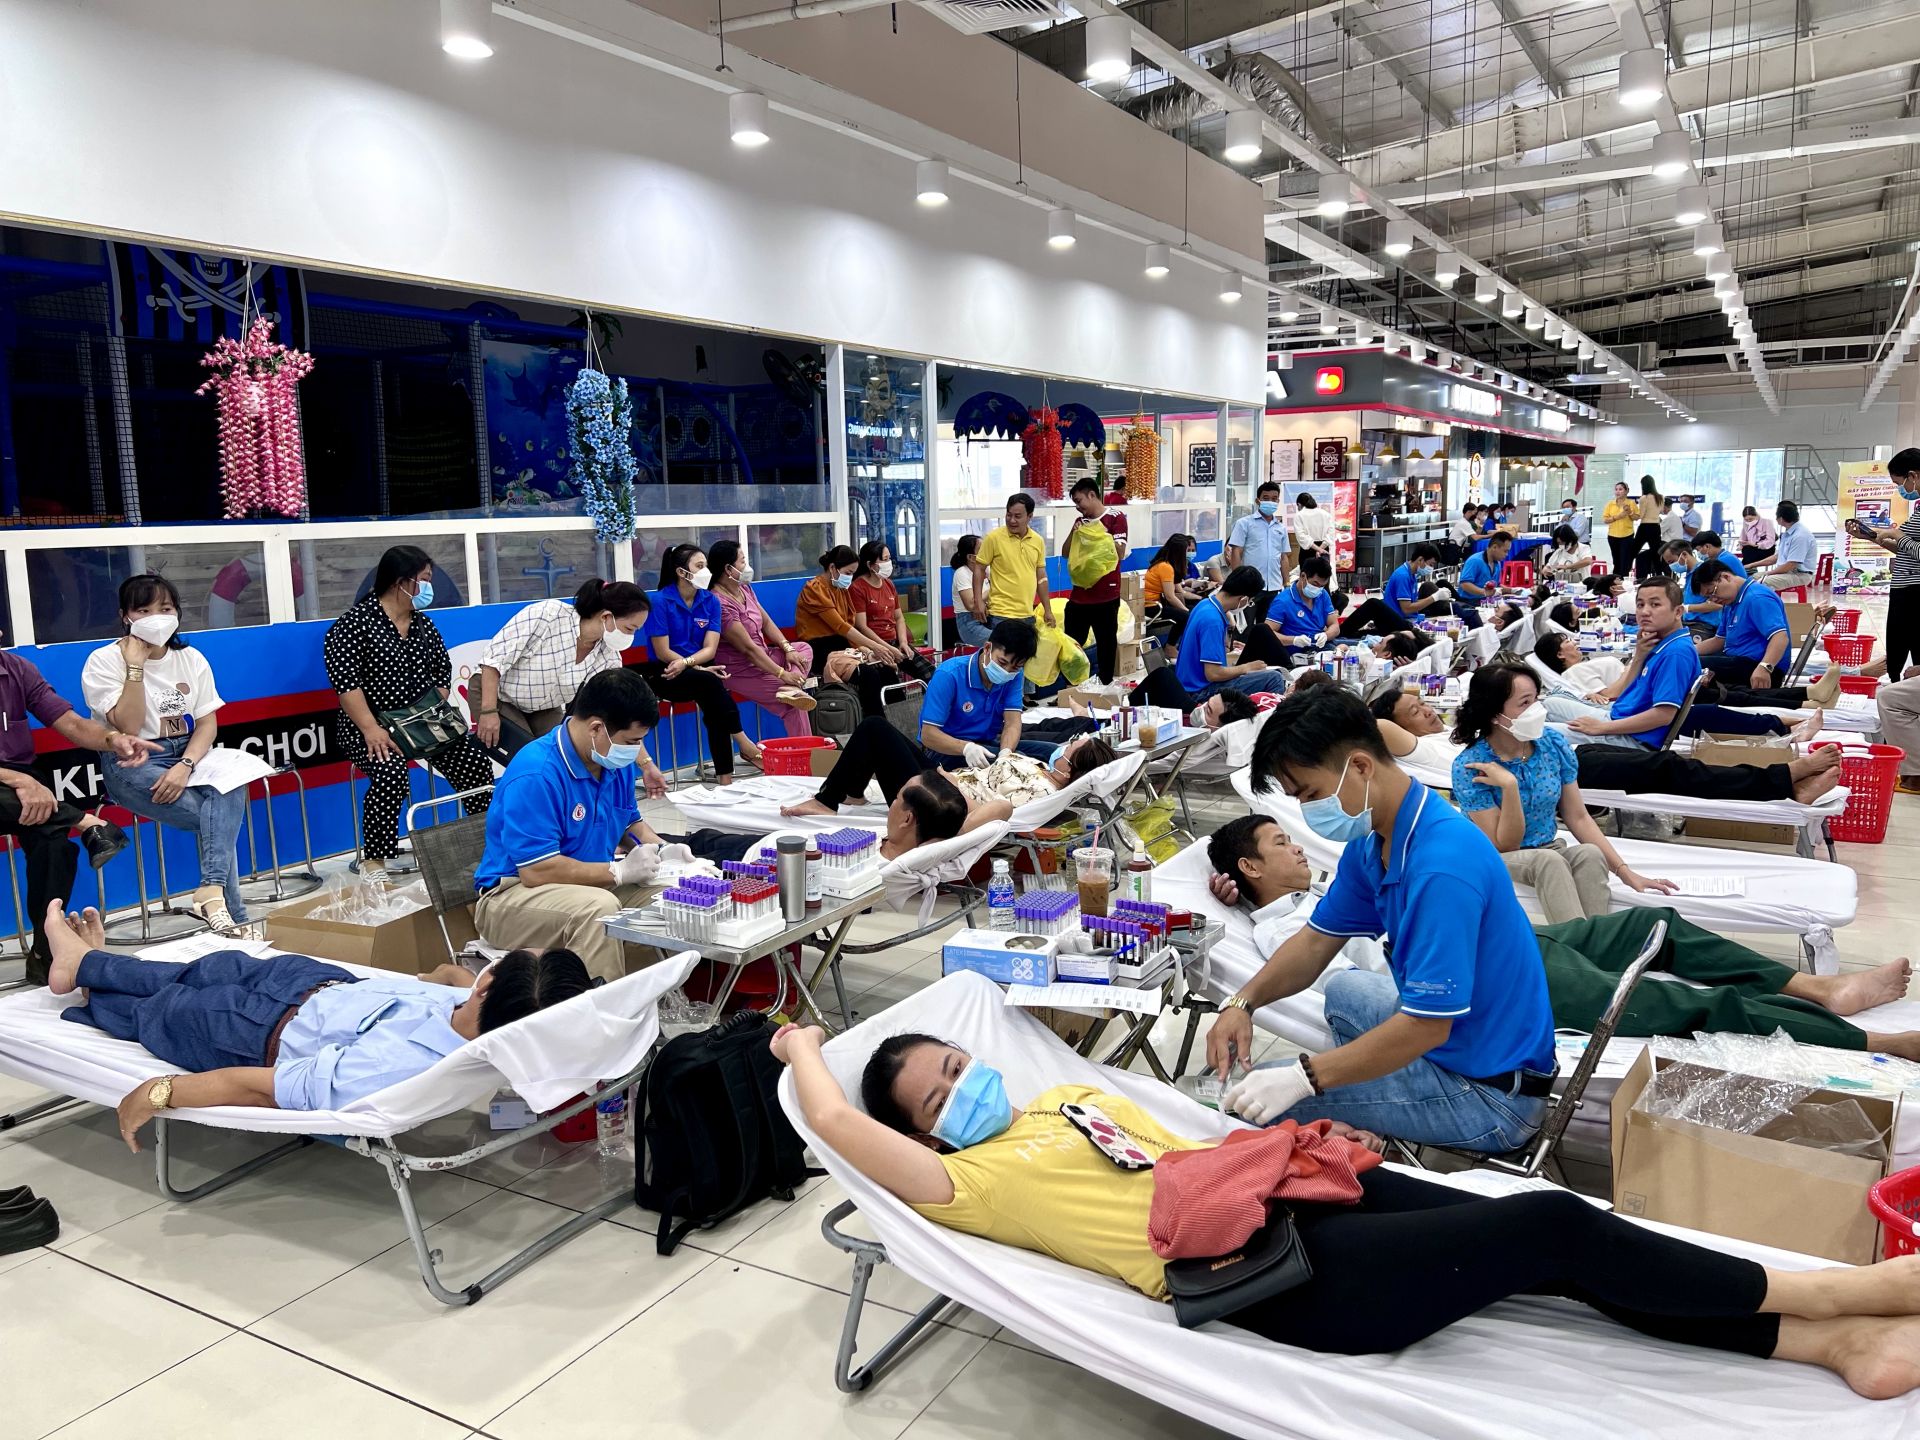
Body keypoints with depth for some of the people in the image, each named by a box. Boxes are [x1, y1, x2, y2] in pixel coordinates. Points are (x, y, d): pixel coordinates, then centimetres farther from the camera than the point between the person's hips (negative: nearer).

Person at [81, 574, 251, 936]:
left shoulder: (191, 658, 8)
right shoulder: (104, 661, -4)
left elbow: (208, 723, 1)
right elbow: (128, 727, -15)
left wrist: (185, 766, -17)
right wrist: (136, 666, -17)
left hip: (189, 754, 4)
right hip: (132, 765, -4)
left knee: (232, 785, -31)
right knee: (217, 815, -26)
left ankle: (212, 890, -40)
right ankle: (233, 915, -25)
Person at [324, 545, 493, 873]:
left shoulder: (424, 624, 11)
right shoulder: (354, 623, -9)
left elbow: (442, 672, 15)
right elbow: (345, 681, -17)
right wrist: (371, 729, -26)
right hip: (368, 724, -6)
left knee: (475, 763, -9)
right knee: (391, 773, -33)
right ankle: (373, 861, -18)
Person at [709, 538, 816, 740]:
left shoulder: (745, 588, 6)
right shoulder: (720, 603, -24)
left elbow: (766, 622, 8)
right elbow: (748, 648, -26)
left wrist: (788, 649, -8)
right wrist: (782, 674, -25)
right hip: (740, 670, -10)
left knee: (804, 648, 3)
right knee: (794, 705, -16)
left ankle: (792, 690, -22)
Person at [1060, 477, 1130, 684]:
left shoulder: (1116, 519, -3)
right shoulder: (1081, 522, 13)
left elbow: (1120, 554, -10)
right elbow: (1066, 553, 13)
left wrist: (1101, 534, -17)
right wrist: (1073, 533, -3)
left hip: (1106, 595, -5)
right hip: (1079, 594, 5)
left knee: (1106, 642, 4)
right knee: (1071, 644, 5)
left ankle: (1106, 685, 13)